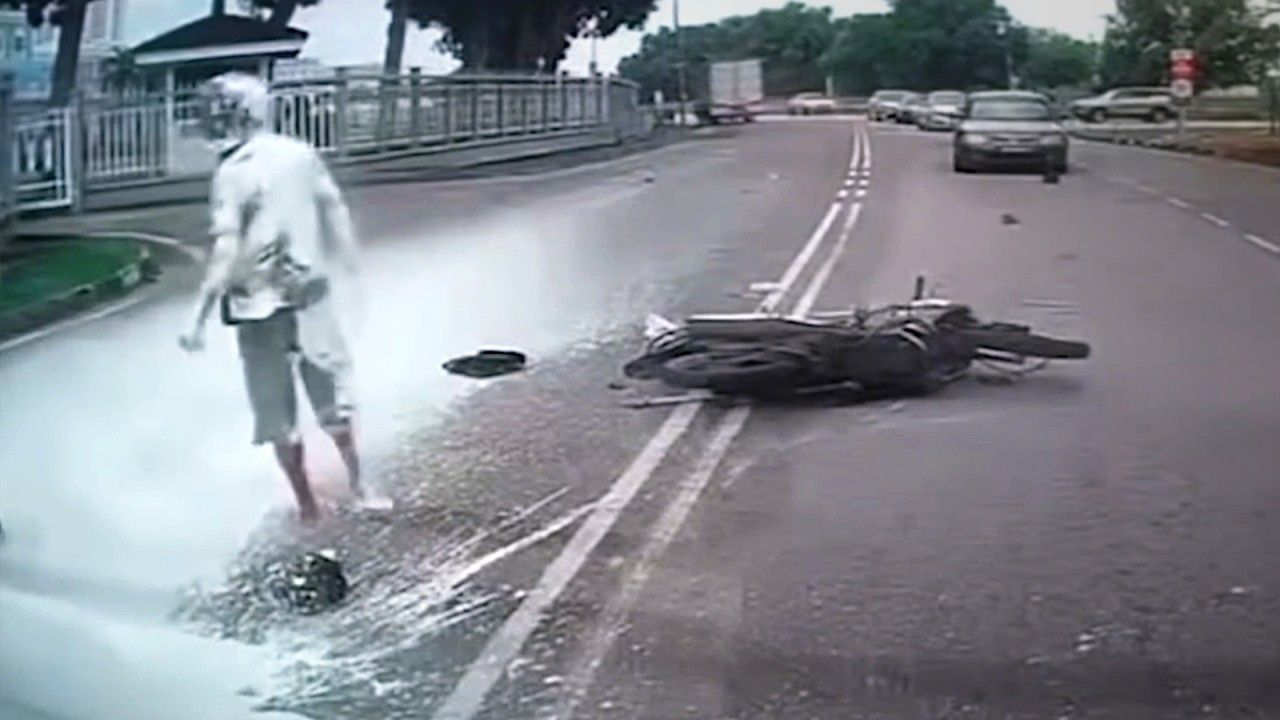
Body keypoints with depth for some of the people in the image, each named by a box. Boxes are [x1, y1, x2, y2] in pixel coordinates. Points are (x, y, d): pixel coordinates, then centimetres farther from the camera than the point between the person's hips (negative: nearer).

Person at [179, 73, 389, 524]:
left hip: (262, 305, -4)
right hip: (312, 296, 4)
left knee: (279, 416, 10)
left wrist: (198, 317, -19)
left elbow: (226, 251, -21)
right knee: (333, 399, 18)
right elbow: (335, 213, 7)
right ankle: (358, 488, 25)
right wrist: (347, 267, 20)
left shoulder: (233, 172, -15)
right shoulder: (301, 154, 0)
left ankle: (307, 506, 16)